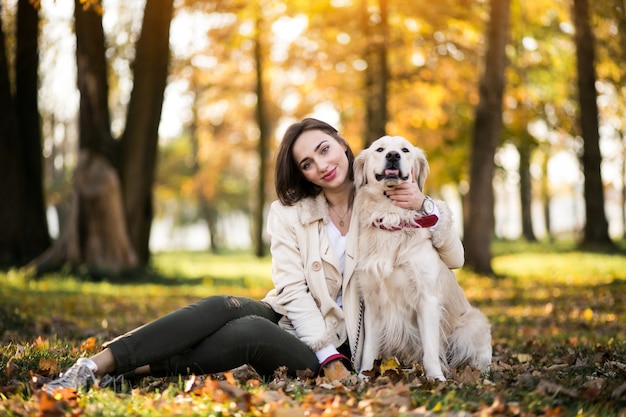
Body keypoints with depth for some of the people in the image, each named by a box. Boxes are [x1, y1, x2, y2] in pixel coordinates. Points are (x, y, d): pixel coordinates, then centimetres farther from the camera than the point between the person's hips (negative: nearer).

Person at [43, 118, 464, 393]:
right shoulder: (289, 212, 4)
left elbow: (453, 259, 1)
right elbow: (294, 290, -7)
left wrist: (426, 207, -18)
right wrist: (330, 358, -19)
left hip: (342, 345, -2)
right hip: (291, 320, 2)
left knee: (248, 333, -32)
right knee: (223, 307, -29)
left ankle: (137, 370, -29)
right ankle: (98, 365, -34)